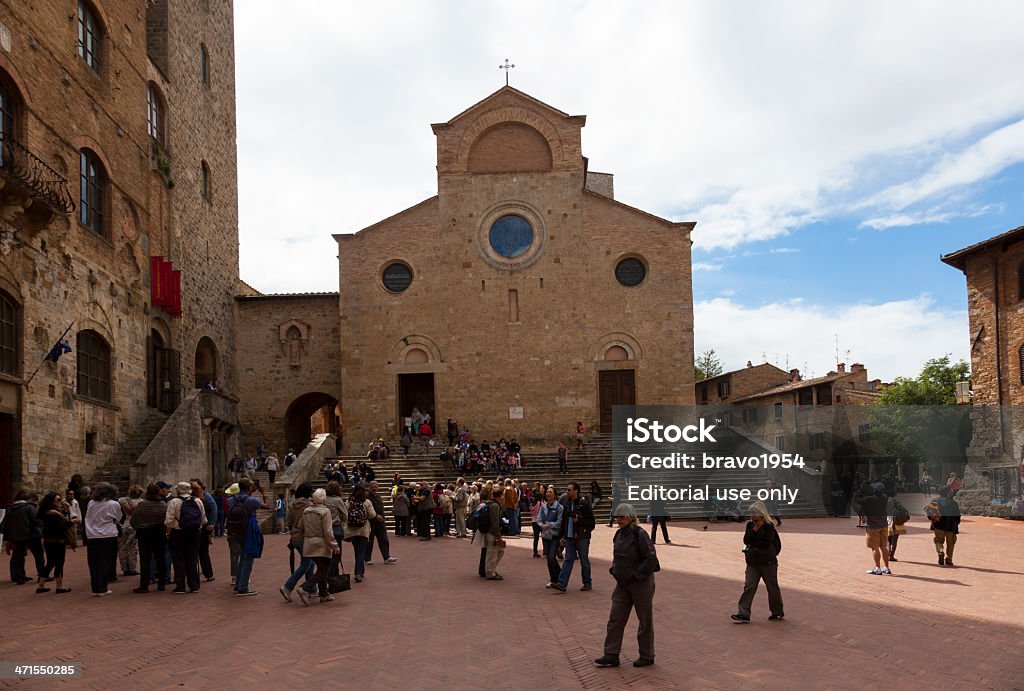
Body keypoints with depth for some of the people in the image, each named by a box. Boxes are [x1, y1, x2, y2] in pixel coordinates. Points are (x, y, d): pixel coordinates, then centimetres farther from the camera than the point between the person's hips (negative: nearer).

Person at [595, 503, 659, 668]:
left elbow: (651, 559, -20)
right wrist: (614, 570, 7)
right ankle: (611, 656, 10)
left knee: (645, 620, 7)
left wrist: (636, 575, -19)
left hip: (640, 584, -8)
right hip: (623, 584, 8)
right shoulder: (619, 534, 6)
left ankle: (647, 656, 21)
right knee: (615, 619, 5)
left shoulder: (640, 535, -18)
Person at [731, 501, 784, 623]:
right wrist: (754, 529, -14)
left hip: (767, 562, -5)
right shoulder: (750, 524, 7)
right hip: (753, 562, 5)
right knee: (749, 587, -3)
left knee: (772, 587, 9)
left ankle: (778, 612, 27)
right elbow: (746, 540, -3)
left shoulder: (769, 526, -11)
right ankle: (744, 614, -6)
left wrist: (752, 544, -9)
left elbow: (766, 543, -20)